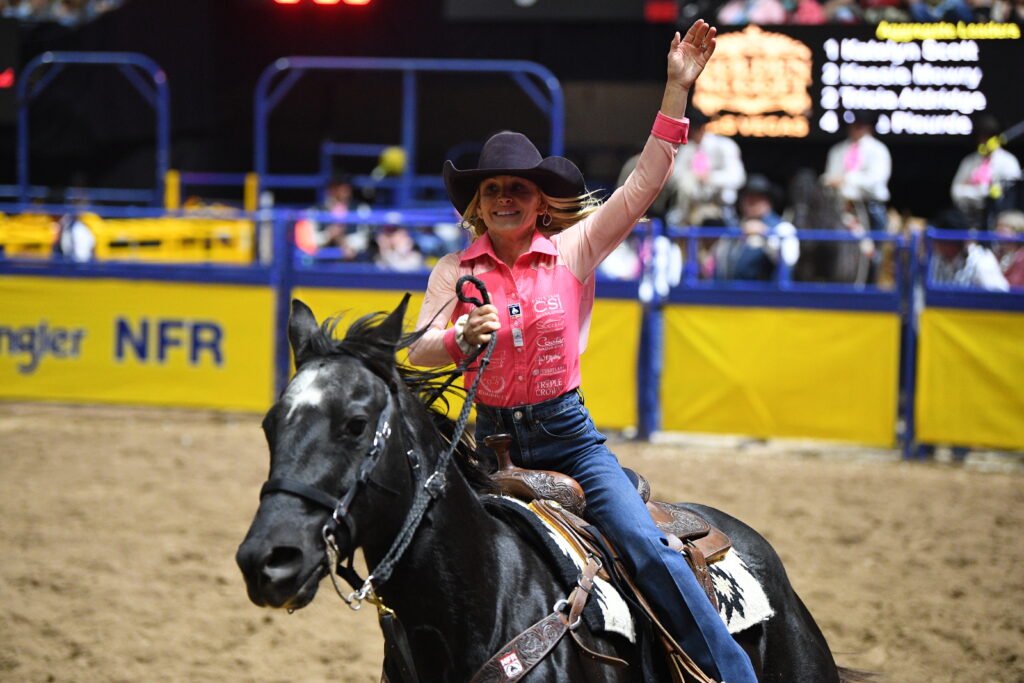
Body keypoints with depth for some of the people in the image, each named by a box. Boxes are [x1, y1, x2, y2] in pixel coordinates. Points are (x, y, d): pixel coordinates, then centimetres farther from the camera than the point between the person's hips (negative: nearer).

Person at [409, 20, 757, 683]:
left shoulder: (573, 252, -1)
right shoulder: (456, 269, 1)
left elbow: (643, 184, -6)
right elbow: (419, 347, -6)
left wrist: (677, 90, -12)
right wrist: (462, 339, -29)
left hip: (567, 430, -1)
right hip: (491, 434, 2)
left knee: (646, 546, -14)